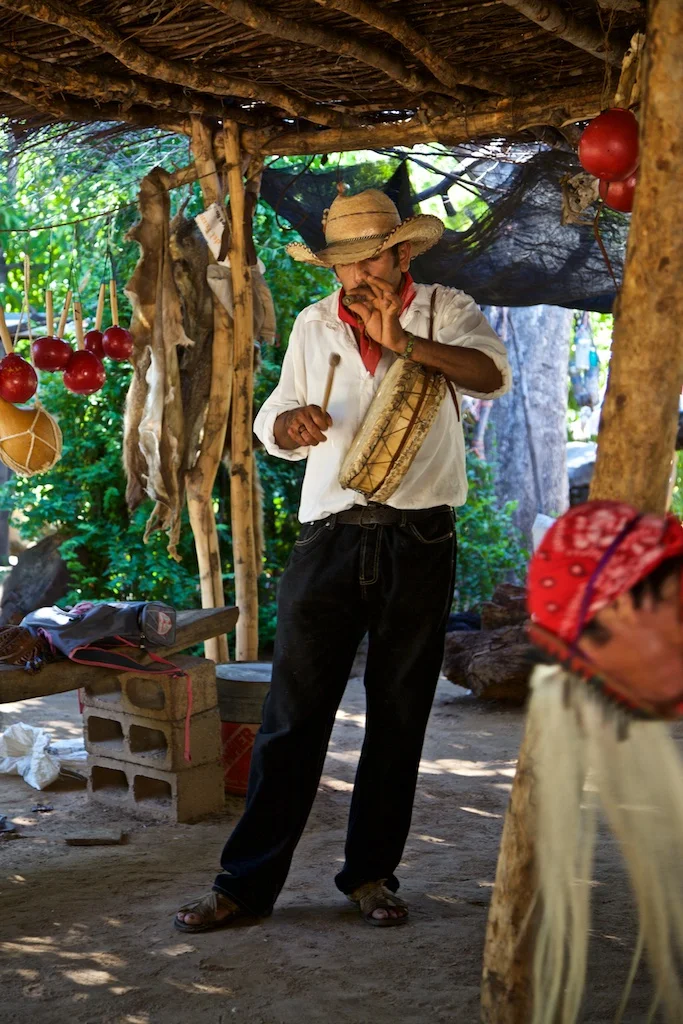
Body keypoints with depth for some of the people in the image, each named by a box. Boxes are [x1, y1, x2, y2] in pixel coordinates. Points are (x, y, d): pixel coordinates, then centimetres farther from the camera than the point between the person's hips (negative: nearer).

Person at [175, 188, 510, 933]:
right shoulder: (313, 325, 14)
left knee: (398, 717, 7)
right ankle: (247, 881, 5)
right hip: (330, 537, 1)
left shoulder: (444, 311, 5)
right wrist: (290, 422, -6)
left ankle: (371, 873, 20)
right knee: (292, 713, -2)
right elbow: (276, 425, 18)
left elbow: (493, 374, -15)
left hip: (418, 542, -1)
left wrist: (402, 340, -27)